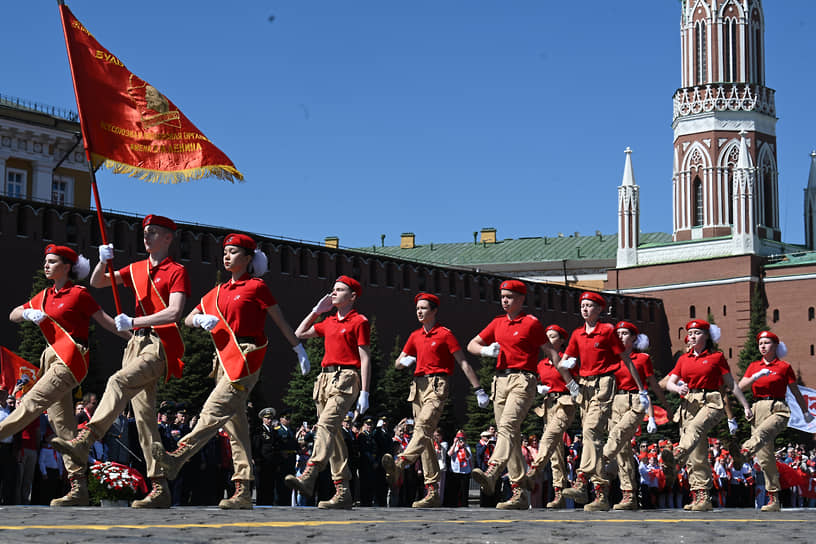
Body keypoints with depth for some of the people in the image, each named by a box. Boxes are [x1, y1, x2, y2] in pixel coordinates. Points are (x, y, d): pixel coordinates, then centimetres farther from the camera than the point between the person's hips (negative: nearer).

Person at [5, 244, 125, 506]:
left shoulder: (78, 294, 0)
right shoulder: (44, 296, 20)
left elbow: (106, 321, 2)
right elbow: (13, 315, 24)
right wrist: (28, 313, 2)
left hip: (71, 357, -8)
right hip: (52, 357, 8)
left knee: (32, 403, -22)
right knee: (62, 424, 2)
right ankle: (79, 489, 0)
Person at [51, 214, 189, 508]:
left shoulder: (177, 272, -2)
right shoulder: (137, 269, 19)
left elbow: (174, 312, -15)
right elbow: (97, 283, 20)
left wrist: (133, 321, -18)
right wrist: (103, 261, -1)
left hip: (161, 346, -7)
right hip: (138, 342, 7)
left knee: (119, 381, -32)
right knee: (144, 414, 2)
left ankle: (84, 440, -45)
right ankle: (160, 488, 2)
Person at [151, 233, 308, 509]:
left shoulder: (256, 287, 1)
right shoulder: (219, 292, 20)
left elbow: (281, 321, 3)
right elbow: (188, 319, 20)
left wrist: (300, 350, 4)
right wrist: (201, 319, -3)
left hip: (246, 357, -7)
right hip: (224, 359, 7)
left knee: (214, 412, -18)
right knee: (235, 423, 4)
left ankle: (177, 457, -28)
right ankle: (243, 492, 3)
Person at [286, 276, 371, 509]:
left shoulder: (359, 321, 0)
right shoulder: (329, 322, 21)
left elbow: (365, 358, -5)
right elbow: (299, 334, 31)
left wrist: (364, 393, -12)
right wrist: (316, 310, 23)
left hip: (346, 378, -8)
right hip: (325, 377, 8)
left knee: (326, 424, -24)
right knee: (334, 433, 5)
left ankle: (308, 477, -40)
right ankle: (343, 492, 5)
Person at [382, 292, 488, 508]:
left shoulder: (445, 334, 2)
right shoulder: (415, 336, 20)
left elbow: (463, 363, -1)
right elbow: (397, 363, 24)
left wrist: (478, 390, -5)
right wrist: (405, 361, -1)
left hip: (438, 385, -7)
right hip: (419, 385, 7)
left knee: (423, 425, -28)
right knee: (426, 437, 2)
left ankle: (400, 464, -53)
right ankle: (432, 492, 1)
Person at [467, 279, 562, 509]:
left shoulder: (531, 323, 2)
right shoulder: (498, 323, 18)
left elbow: (550, 352, 2)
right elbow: (472, 345, 22)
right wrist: (486, 350, -1)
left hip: (522, 380, -7)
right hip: (500, 380, 7)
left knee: (508, 425, -25)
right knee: (511, 436, 4)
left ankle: (491, 473, -43)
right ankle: (518, 493, 5)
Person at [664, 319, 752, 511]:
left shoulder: (717, 357, 9)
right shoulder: (683, 359, 19)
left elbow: (731, 384, 10)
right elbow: (670, 383, 12)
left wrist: (745, 406, 7)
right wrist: (678, 388, -12)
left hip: (710, 402, -5)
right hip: (689, 404, 5)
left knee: (694, 427, -36)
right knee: (696, 454, -3)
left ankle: (675, 458, -65)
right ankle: (702, 497, -4)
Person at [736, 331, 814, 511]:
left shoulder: (784, 367, 7)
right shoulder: (753, 366, 18)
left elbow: (796, 392, 13)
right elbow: (741, 386, 5)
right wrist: (757, 376, -11)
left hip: (778, 410, -4)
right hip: (758, 409, 4)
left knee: (761, 433, -36)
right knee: (764, 458, -2)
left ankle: (743, 454, -67)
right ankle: (774, 499, 1)